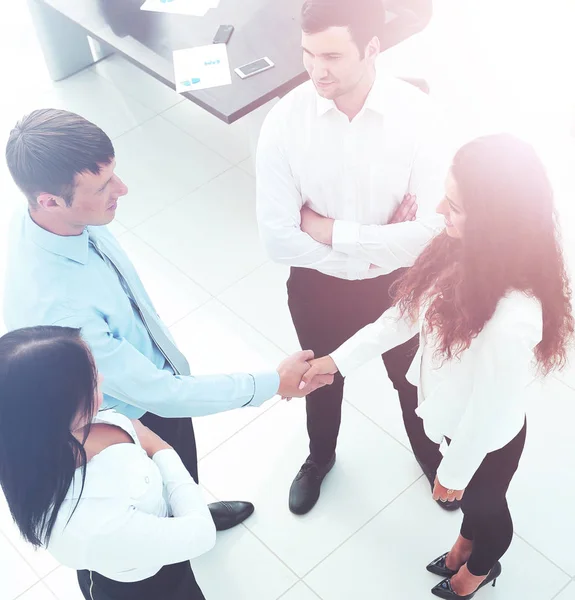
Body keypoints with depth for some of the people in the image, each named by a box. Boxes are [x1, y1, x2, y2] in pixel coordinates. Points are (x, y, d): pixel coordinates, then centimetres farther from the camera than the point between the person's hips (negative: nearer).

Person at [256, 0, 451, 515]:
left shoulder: (415, 114, -26)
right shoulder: (284, 121, -24)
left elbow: (434, 230, -27)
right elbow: (278, 238, -23)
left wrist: (332, 232, -26)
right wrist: (377, 246, -22)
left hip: (398, 282, 0)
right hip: (318, 285, 1)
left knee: (411, 378, 26)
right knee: (323, 378, 28)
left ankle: (430, 454, 59)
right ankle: (320, 455, 60)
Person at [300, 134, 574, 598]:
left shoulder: (511, 319, -44)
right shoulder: (467, 251, -21)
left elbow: (489, 411, -28)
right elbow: (411, 309, -4)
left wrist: (453, 473, -11)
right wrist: (341, 358, -1)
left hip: (486, 440, -6)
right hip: (455, 420, 6)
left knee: (483, 503, 29)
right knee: (471, 500, 36)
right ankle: (466, 545, 69)